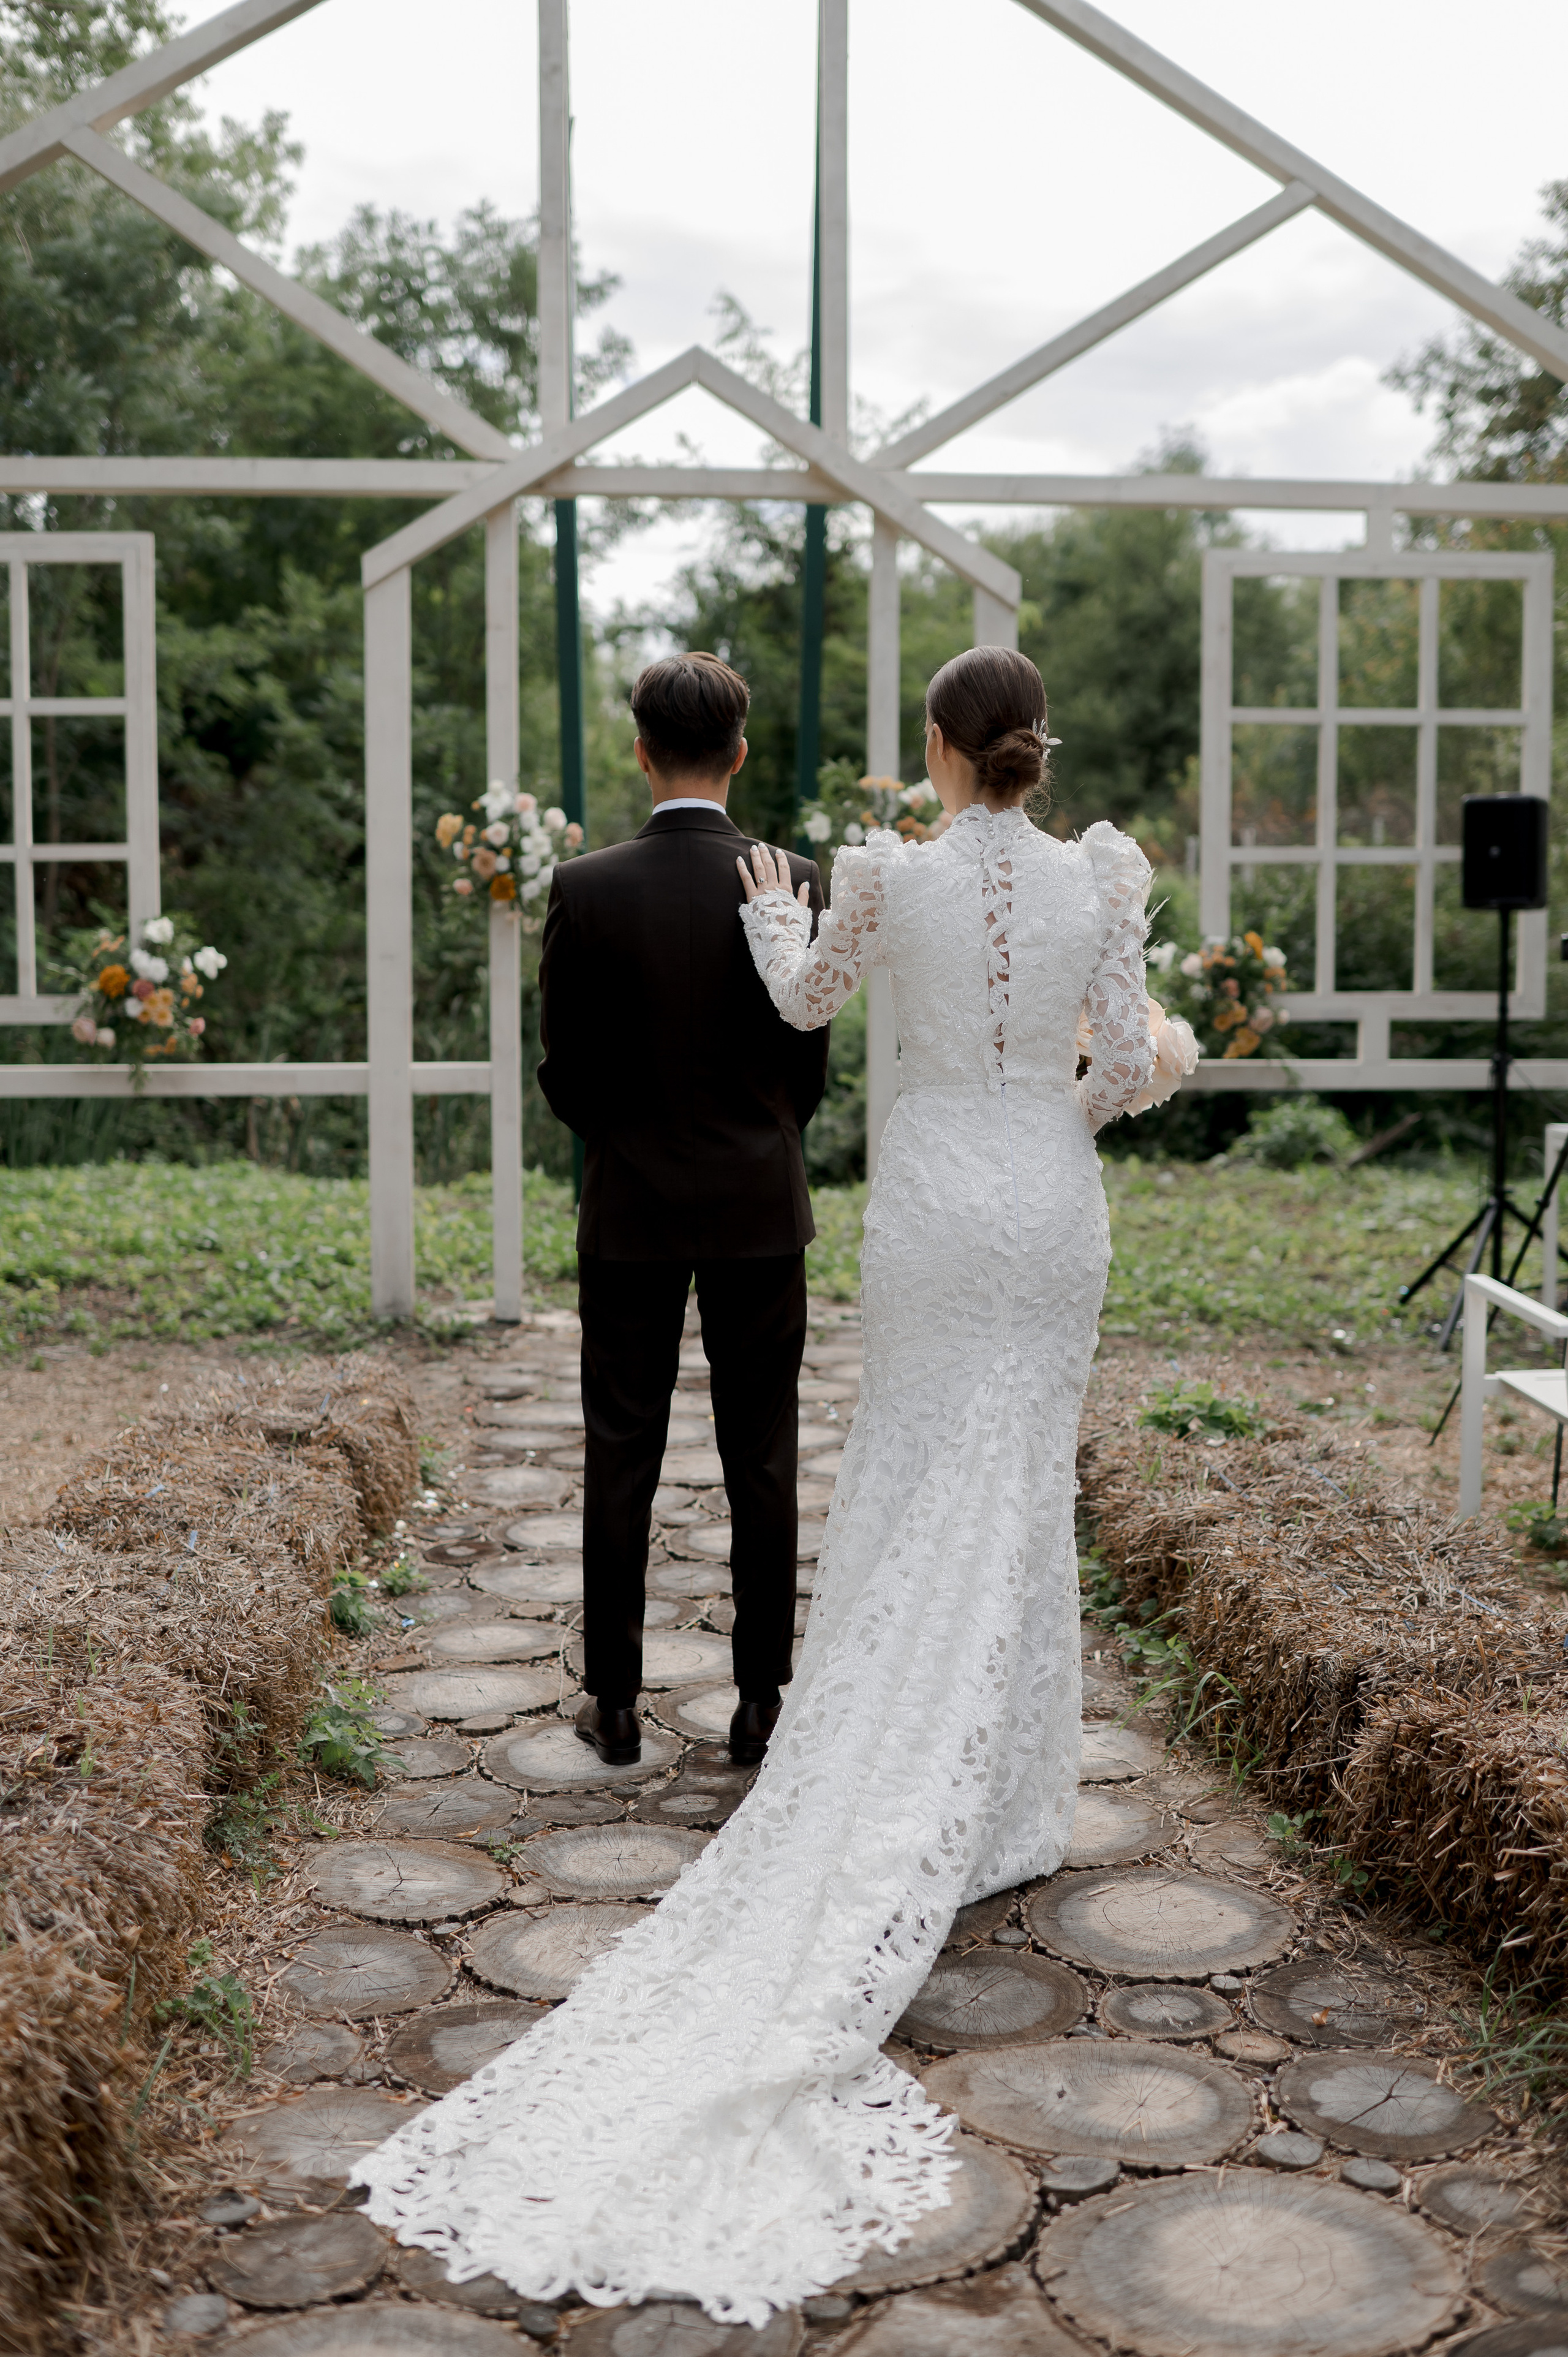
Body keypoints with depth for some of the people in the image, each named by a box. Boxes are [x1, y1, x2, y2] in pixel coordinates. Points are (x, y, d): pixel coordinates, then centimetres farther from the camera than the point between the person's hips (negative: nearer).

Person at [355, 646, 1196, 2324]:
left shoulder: (888, 876, -8)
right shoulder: (1099, 878, -5)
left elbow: (802, 1003, 9)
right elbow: (1128, 1061, 0)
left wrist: (771, 906, 29)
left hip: (932, 1207, -1)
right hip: (1052, 1206, 1)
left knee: (920, 1487, 11)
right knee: (1024, 1488, 10)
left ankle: (898, 1788, 14)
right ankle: (1001, 1801, 16)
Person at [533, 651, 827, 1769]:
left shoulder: (586, 890, -9)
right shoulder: (794, 883, -8)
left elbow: (566, 1071, -3)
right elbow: (811, 1059, -1)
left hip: (632, 1211, 0)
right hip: (761, 1210, 0)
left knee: (622, 1458, 9)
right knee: (762, 1461, 8)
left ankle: (616, 1701, 17)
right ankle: (762, 1704, 15)